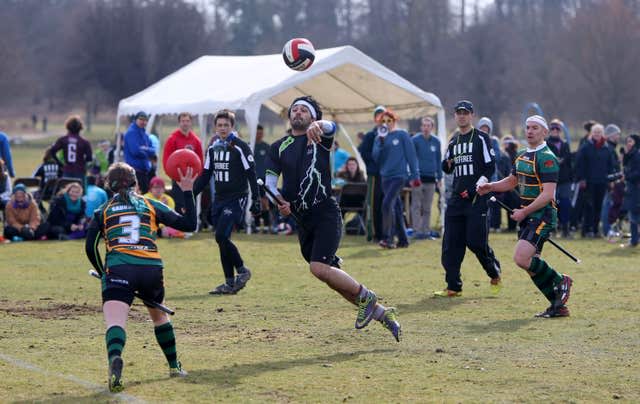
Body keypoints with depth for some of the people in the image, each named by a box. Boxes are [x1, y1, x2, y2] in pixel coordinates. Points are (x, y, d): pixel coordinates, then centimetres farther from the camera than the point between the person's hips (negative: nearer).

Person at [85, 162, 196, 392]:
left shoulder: (103, 211, 17)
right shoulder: (151, 206, 18)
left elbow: (90, 247, 8)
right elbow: (189, 224, 17)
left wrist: (103, 272, 21)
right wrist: (188, 192, 27)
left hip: (118, 268, -2)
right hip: (152, 269, 2)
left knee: (115, 321, -18)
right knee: (159, 315, 29)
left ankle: (114, 358, -50)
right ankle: (174, 366, 40)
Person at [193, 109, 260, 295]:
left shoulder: (240, 147, -8)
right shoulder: (213, 148, 11)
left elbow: (251, 174, -8)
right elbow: (205, 175, 17)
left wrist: (256, 199, -11)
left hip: (236, 198, -7)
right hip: (220, 199, 7)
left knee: (221, 236, -18)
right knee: (221, 240, 5)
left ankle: (242, 271, 0)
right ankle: (230, 283, 11)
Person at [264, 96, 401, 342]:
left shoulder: (320, 138, 2)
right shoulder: (279, 147, 13)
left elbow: (331, 127, -21)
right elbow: (270, 181, 7)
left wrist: (319, 125, -45)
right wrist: (278, 200, -14)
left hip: (325, 213, -5)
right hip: (301, 219, 5)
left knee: (319, 268, -23)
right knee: (332, 276, 6)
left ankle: (365, 296, -3)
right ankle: (380, 312, 17)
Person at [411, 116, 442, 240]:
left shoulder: (436, 141, 9)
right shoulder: (415, 140, -3)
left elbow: (438, 160, 15)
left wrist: (439, 178, 13)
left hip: (431, 178, 4)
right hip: (418, 177, -4)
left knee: (427, 207, 7)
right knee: (416, 206, -5)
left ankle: (426, 231, 11)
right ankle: (417, 231, -5)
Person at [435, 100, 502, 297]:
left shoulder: (481, 138, 1)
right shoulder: (453, 141, 18)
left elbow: (490, 167, -3)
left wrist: (477, 186, -15)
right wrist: (447, 164, -3)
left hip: (476, 198, -6)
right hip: (456, 198, 6)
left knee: (476, 241, -10)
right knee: (451, 244, -1)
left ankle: (495, 275, 13)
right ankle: (453, 287, 2)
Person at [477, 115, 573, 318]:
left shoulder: (547, 158, -14)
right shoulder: (522, 156, 14)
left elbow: (548, 194, -21)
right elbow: (512, 181, 28)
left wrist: (524, 212, -22)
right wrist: (489, 187, 12)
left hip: (542, 216, -9)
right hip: (527, 216, 9)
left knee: (521, 259, -20)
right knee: (531, 264, 7)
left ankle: (560, 281, 0)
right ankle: (558, 306, 16)